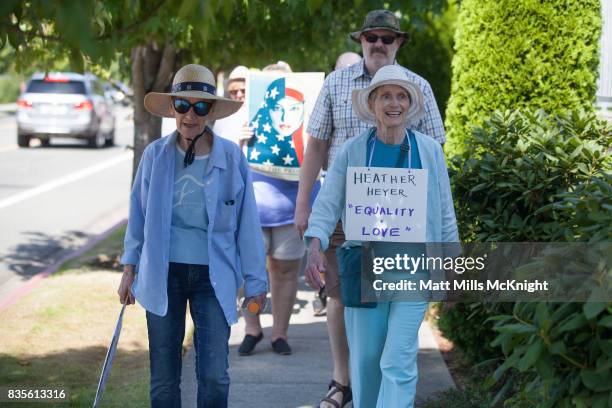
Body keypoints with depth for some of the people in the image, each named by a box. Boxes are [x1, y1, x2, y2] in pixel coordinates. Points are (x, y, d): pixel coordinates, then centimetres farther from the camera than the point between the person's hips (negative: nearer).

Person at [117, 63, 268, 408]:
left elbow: (247, 222, 1)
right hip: (164, 274, 1)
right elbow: (139, 215, 10)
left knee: (214, 376, -5)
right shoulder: (155, 155, -1)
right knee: (163, 377, 7)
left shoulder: (231, 157, -4)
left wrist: (256, 282, 3)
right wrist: (130, 269, 11)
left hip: (213, 276, -1)